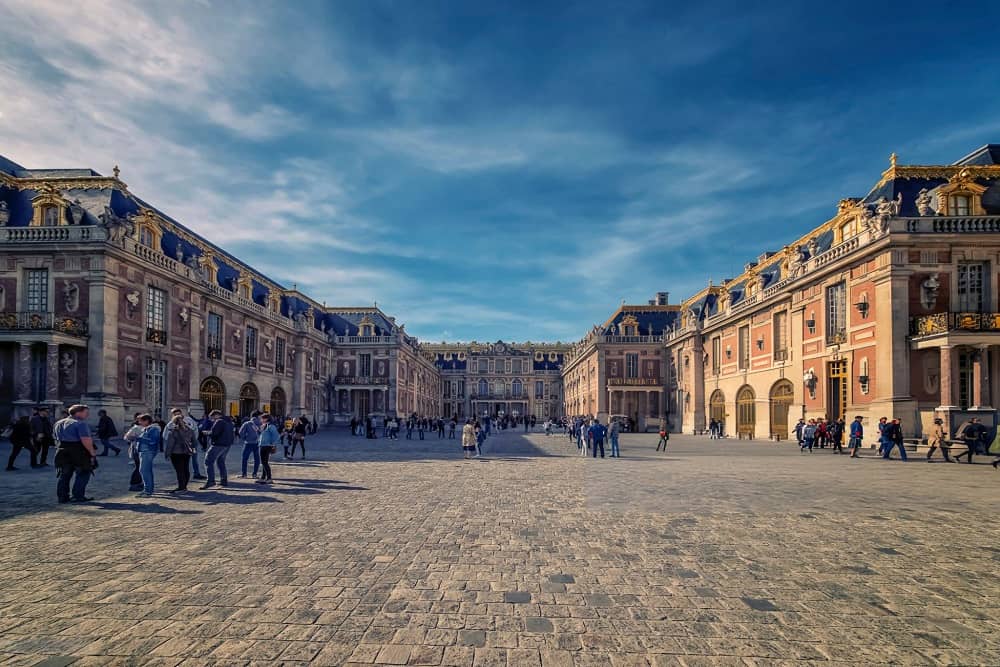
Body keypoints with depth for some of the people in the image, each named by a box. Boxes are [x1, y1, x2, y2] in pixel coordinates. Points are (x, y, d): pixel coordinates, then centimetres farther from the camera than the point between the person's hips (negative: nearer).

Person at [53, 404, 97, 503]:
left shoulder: (58, 423, 15)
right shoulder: (80, 423, -14)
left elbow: (55, 437, 21)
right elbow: (86, 440, -21)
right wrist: (92, 452, -13)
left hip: (62, 453, 8)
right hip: (78, 453, -8)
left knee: (64, 475, 15)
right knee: (83, 474, 4)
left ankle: (62, 497, 17)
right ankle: (78, 496, 3)